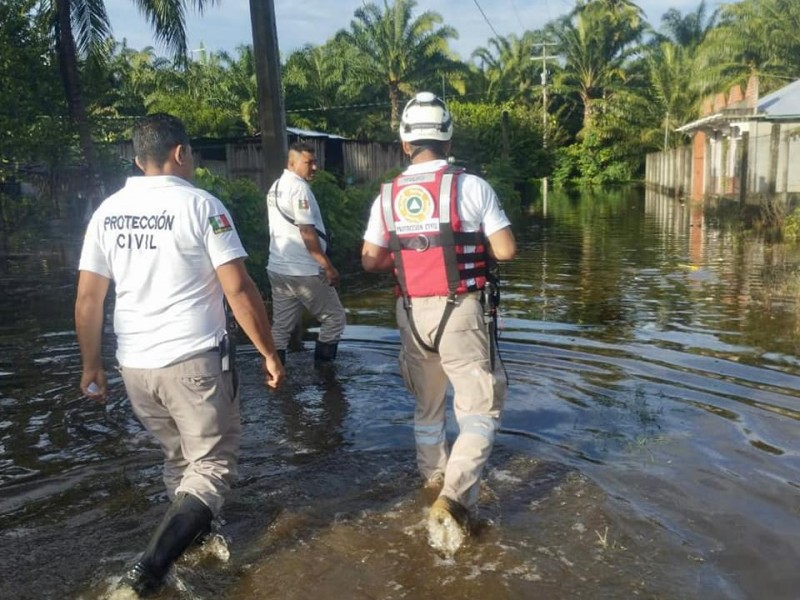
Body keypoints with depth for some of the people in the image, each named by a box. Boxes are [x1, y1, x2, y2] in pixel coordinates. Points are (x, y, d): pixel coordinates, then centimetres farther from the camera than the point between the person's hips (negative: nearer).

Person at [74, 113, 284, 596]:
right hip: (195, 360, -5)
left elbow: (88, 298, 7)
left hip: (134, 365, 6)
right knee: (213, 462, 7)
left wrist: (92, 365, 16)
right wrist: (269, 353, -5)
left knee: (178, 456, 24)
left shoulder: (108, 211, 5)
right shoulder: (200, 204, -10)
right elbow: (239, 290, -13)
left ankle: (191, 537, 36)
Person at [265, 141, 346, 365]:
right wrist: (328, 266, -17)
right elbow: (306, 232, -20)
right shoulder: (299, 187, -14)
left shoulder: (276, 187, 15)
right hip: (304, 270, -9)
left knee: (281, 326, 12)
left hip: (278, 269, 9)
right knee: (334, 319, 6)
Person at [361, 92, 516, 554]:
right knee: (481, 408, 3)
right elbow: (507, 250, -9)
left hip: (413, 312, 4)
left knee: (427, 405, 22)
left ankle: (435, 480, 39)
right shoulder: (472, 186, -9)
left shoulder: (388, 195, 2)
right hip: (462, 310, -4)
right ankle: (455, 498, -12)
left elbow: (371, 261, 5)